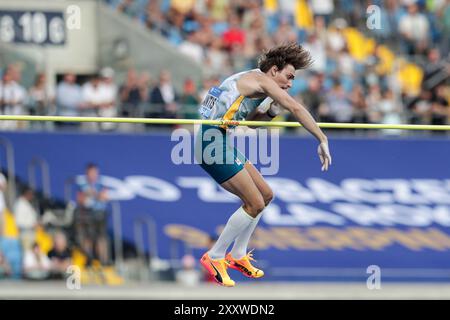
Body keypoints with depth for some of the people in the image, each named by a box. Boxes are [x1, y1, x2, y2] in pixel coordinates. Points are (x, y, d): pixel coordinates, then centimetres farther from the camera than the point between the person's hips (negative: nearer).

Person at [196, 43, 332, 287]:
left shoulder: (251, 81, 19)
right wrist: (322, 140, -19)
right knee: (255, 203, -11)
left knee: (265, 195, 15)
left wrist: (271, 111, 9)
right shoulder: (261, 79, -10)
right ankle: (214, 257, -1)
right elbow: (295, 108, -18)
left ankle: (238, 256, 23)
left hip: (221, 144, 10)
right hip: (214, 144, -10)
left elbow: (248, 120, 27)